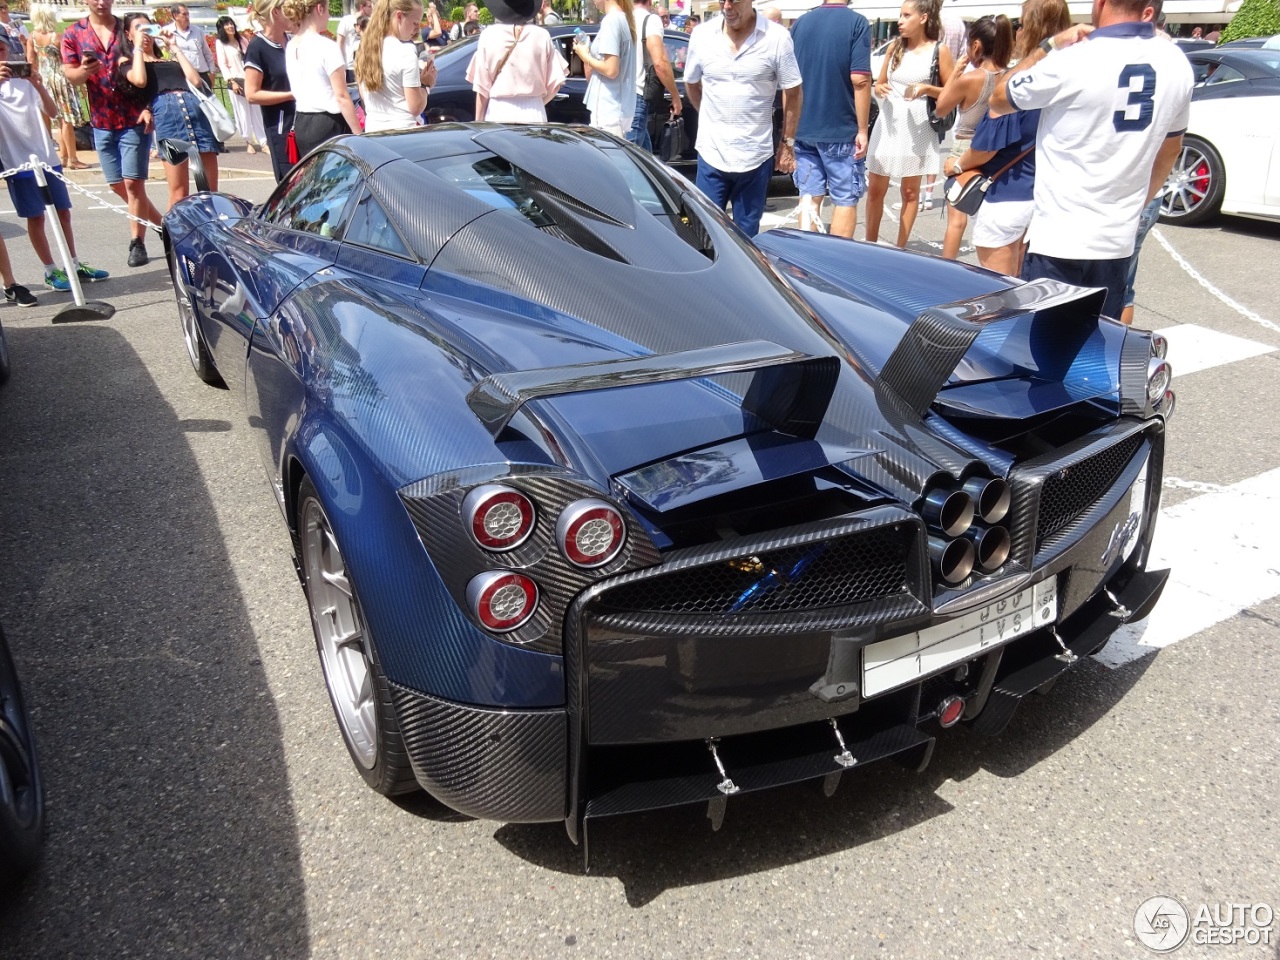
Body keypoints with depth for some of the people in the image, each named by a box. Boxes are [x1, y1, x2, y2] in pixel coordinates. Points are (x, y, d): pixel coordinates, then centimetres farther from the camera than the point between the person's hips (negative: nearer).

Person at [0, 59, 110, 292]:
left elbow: (52, 113, -1)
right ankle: (51, 272, 7)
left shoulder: (24, 80, 8)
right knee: (36, 218, 0)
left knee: (63, 212, 9)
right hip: (19, 162, -4)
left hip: (46, 157, 4)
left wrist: (40, 87, -17)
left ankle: (74, 265, 19)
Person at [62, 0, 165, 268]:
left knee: (133, 182, -9)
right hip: (102, 123, 3)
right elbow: (70, 75, -3)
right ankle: (163, 224, 23)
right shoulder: (73, 33, 5)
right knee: (117, 185, 7)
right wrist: (83, 71, -27)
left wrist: (149, 108, -11)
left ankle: (137, 243, -2)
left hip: (134, 120, -3)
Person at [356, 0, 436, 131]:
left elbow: (363, 97, 15)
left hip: (373, 130, 7)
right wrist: (424, 84, 1)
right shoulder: (405, 52, -14)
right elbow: (416, 107, -13)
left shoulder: (366, 47, 7)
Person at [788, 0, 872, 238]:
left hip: (803, 129, 5)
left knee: (809, 196, 11)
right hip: (841, 130, -5)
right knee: (845, 200, 5)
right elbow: (859, 79, -15)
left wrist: (790, 126, 18)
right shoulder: (856, 22, -8)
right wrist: (862, 130, -10)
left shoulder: (800, 23, 7)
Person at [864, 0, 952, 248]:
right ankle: (870, 244, 17)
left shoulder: (939, 51, -3)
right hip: (888, 125, 4)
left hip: (917, 129, -3)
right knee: (875, 188, 4)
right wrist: (880, 89, -8)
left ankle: (900, 248, 13)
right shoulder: (895, 47, 9)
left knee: (910, 191, 5)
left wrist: (927, 89, -19)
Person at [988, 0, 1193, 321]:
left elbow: (998, 100, 2)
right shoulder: (1177, 64, 6)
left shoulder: (1072, 60, -14)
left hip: (1059, 241, -6)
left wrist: (1051, 46, 9)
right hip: (1118, 241, 6)